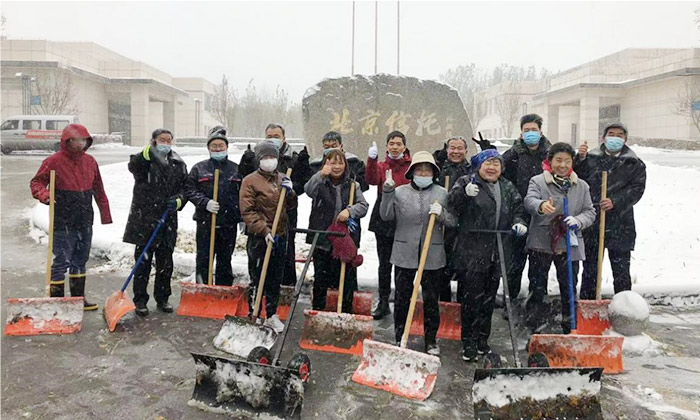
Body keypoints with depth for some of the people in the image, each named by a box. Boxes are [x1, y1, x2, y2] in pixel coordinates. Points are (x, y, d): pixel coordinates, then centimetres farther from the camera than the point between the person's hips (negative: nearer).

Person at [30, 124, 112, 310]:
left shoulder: (90, 161, 9)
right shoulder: (54, 161, -8)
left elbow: (98, 189, 15)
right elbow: (36, 182, -3)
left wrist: (105, 214, 16)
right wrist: (44, 194, -25)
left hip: (85, 222, 6)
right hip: (63, 223, -6)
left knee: (80, 261, 16)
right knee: (62, 262, -3)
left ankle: (78, 298, 28)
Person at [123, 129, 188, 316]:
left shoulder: (179, 164, 10)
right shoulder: (144, 160, -3)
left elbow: (185, 188, 12)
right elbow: (134, 166, -26)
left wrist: (178, 200, -10)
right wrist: (148, 153, -45)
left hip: (168, 222, 4)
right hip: (144, 219, -3)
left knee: (165, 264, 12)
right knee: (143, 263, 4)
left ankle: (162, 299, 25)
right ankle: (140, 300, 15)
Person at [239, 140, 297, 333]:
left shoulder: (282, 179, 11)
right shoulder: (250, 181, -6)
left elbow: (292, 206, 16)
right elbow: (247, 212, -12)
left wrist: (289, 191, -4)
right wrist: (265, 231, -20)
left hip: (280, 236, 6)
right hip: (259, 237, -5)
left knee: (275, 279, 14)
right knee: (257, 279, 2)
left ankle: (271, 315, 26)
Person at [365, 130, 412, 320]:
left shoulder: (412, 166, 1)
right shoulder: (381, 166, 8)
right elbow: (372, 180, -13)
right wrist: (372, 160, -29)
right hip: (383, 220, 2)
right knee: (384, 263, 10)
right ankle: (383, 302, 20)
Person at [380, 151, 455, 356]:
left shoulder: (442, 193, 5)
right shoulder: (400, 192, 4)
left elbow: (453, 221, 5)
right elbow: (386, 216, -2)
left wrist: (441, 214, -15)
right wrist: (387, 191, -11)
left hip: (432, 255, 0)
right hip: (404, 253, 0)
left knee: (431, 298, 8)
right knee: (402, 297, 8)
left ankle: (431, 340, 22)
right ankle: (400, 338, 22)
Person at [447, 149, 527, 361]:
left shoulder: (508, 188, 14)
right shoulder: (466, 182, -2)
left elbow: (517, 209, 22)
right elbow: (451, 204, -15)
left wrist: (518, 222, 0)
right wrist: (465, 193, -34)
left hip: (497, 254, 5)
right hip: (472, 252, -5)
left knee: (489, 298, 14)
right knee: (472, 297, -4)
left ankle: (482, 339, 27)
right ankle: (468, 342, 7)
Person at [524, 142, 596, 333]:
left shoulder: (581, 186, 8)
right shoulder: (538, 181, -2)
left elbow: (590, 211, 9)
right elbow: (529, 200, -20)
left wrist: (578, 221, -13)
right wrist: (541, 205, -44)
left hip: (569, 245, 2)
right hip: (541, 243, -2)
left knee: (569, 288, 9)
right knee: (537, 286, 7)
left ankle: (570, 327, 25)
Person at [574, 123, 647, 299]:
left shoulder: (635, 164, 7)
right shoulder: (591, 158, 9)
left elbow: (637, 189, -3)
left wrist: (615, 202, -18)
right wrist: (580, 159, -14)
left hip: (620, 224, -1)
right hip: (592, 221, 1)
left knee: (621, 269, 6)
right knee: (590, 268, 10)